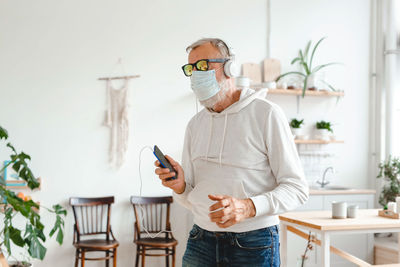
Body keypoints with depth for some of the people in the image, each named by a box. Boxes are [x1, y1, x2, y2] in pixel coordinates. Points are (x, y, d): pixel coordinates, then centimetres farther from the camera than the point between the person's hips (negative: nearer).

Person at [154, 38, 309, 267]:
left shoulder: (266, 114, -8)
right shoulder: (195, 125, 9)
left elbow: (297, 188, -12)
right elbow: (193, 199, 13)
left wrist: (248, 207, -26)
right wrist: (180, 187, -9)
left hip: (254, 245, -4)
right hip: (201, 242, 5)